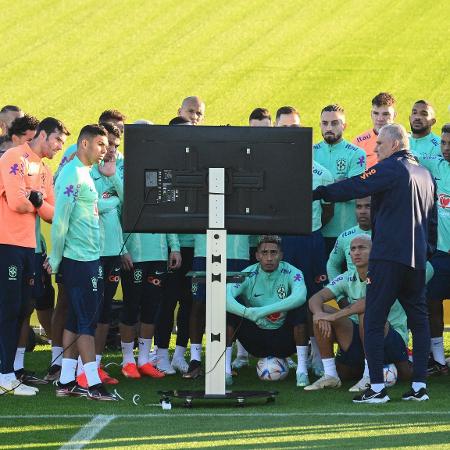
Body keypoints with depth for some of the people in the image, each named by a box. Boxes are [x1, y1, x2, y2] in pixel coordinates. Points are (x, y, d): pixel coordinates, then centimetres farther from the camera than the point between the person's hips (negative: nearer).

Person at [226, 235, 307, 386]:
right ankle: (226, 369, -21)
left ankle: (301, 369, -25)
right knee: (229, 307, -21)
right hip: (255, 339, 1)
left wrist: (265, 310, -42)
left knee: (300, 307, -28)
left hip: (284, 339, -1)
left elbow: (300, 296, -34)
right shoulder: (248, 275, -9)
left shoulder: (291, 273, -11)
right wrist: (246, 312, -45)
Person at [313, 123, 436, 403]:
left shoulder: (390, 168, -6)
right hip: (417, 258, 8)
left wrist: (317, 193, -10)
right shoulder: (425, 174, 19)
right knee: (419, 320, 10)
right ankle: (420, 385, 7)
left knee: (373, 322, -5)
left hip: (389, 255, -8)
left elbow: (354, 188, -13)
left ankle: (377, 388, -10)